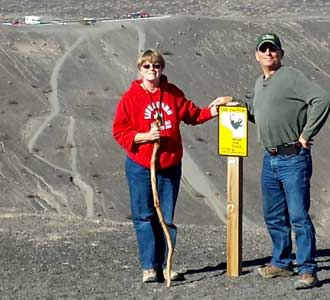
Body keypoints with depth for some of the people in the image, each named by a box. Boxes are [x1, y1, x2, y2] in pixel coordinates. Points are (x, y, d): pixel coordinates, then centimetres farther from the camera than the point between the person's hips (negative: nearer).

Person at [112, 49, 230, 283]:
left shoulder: (173, 93, 5)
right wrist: (144, 136, -18)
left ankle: (164, 265, 14)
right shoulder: (131, 98, -5)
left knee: (167, 218, 7)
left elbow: (192, 114, 13)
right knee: (144, 217, 1)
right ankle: (149, 266, 7)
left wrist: (210, 111, -3)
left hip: (170, 167, 3)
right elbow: (119, 132, -6)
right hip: (140, 168, -3)